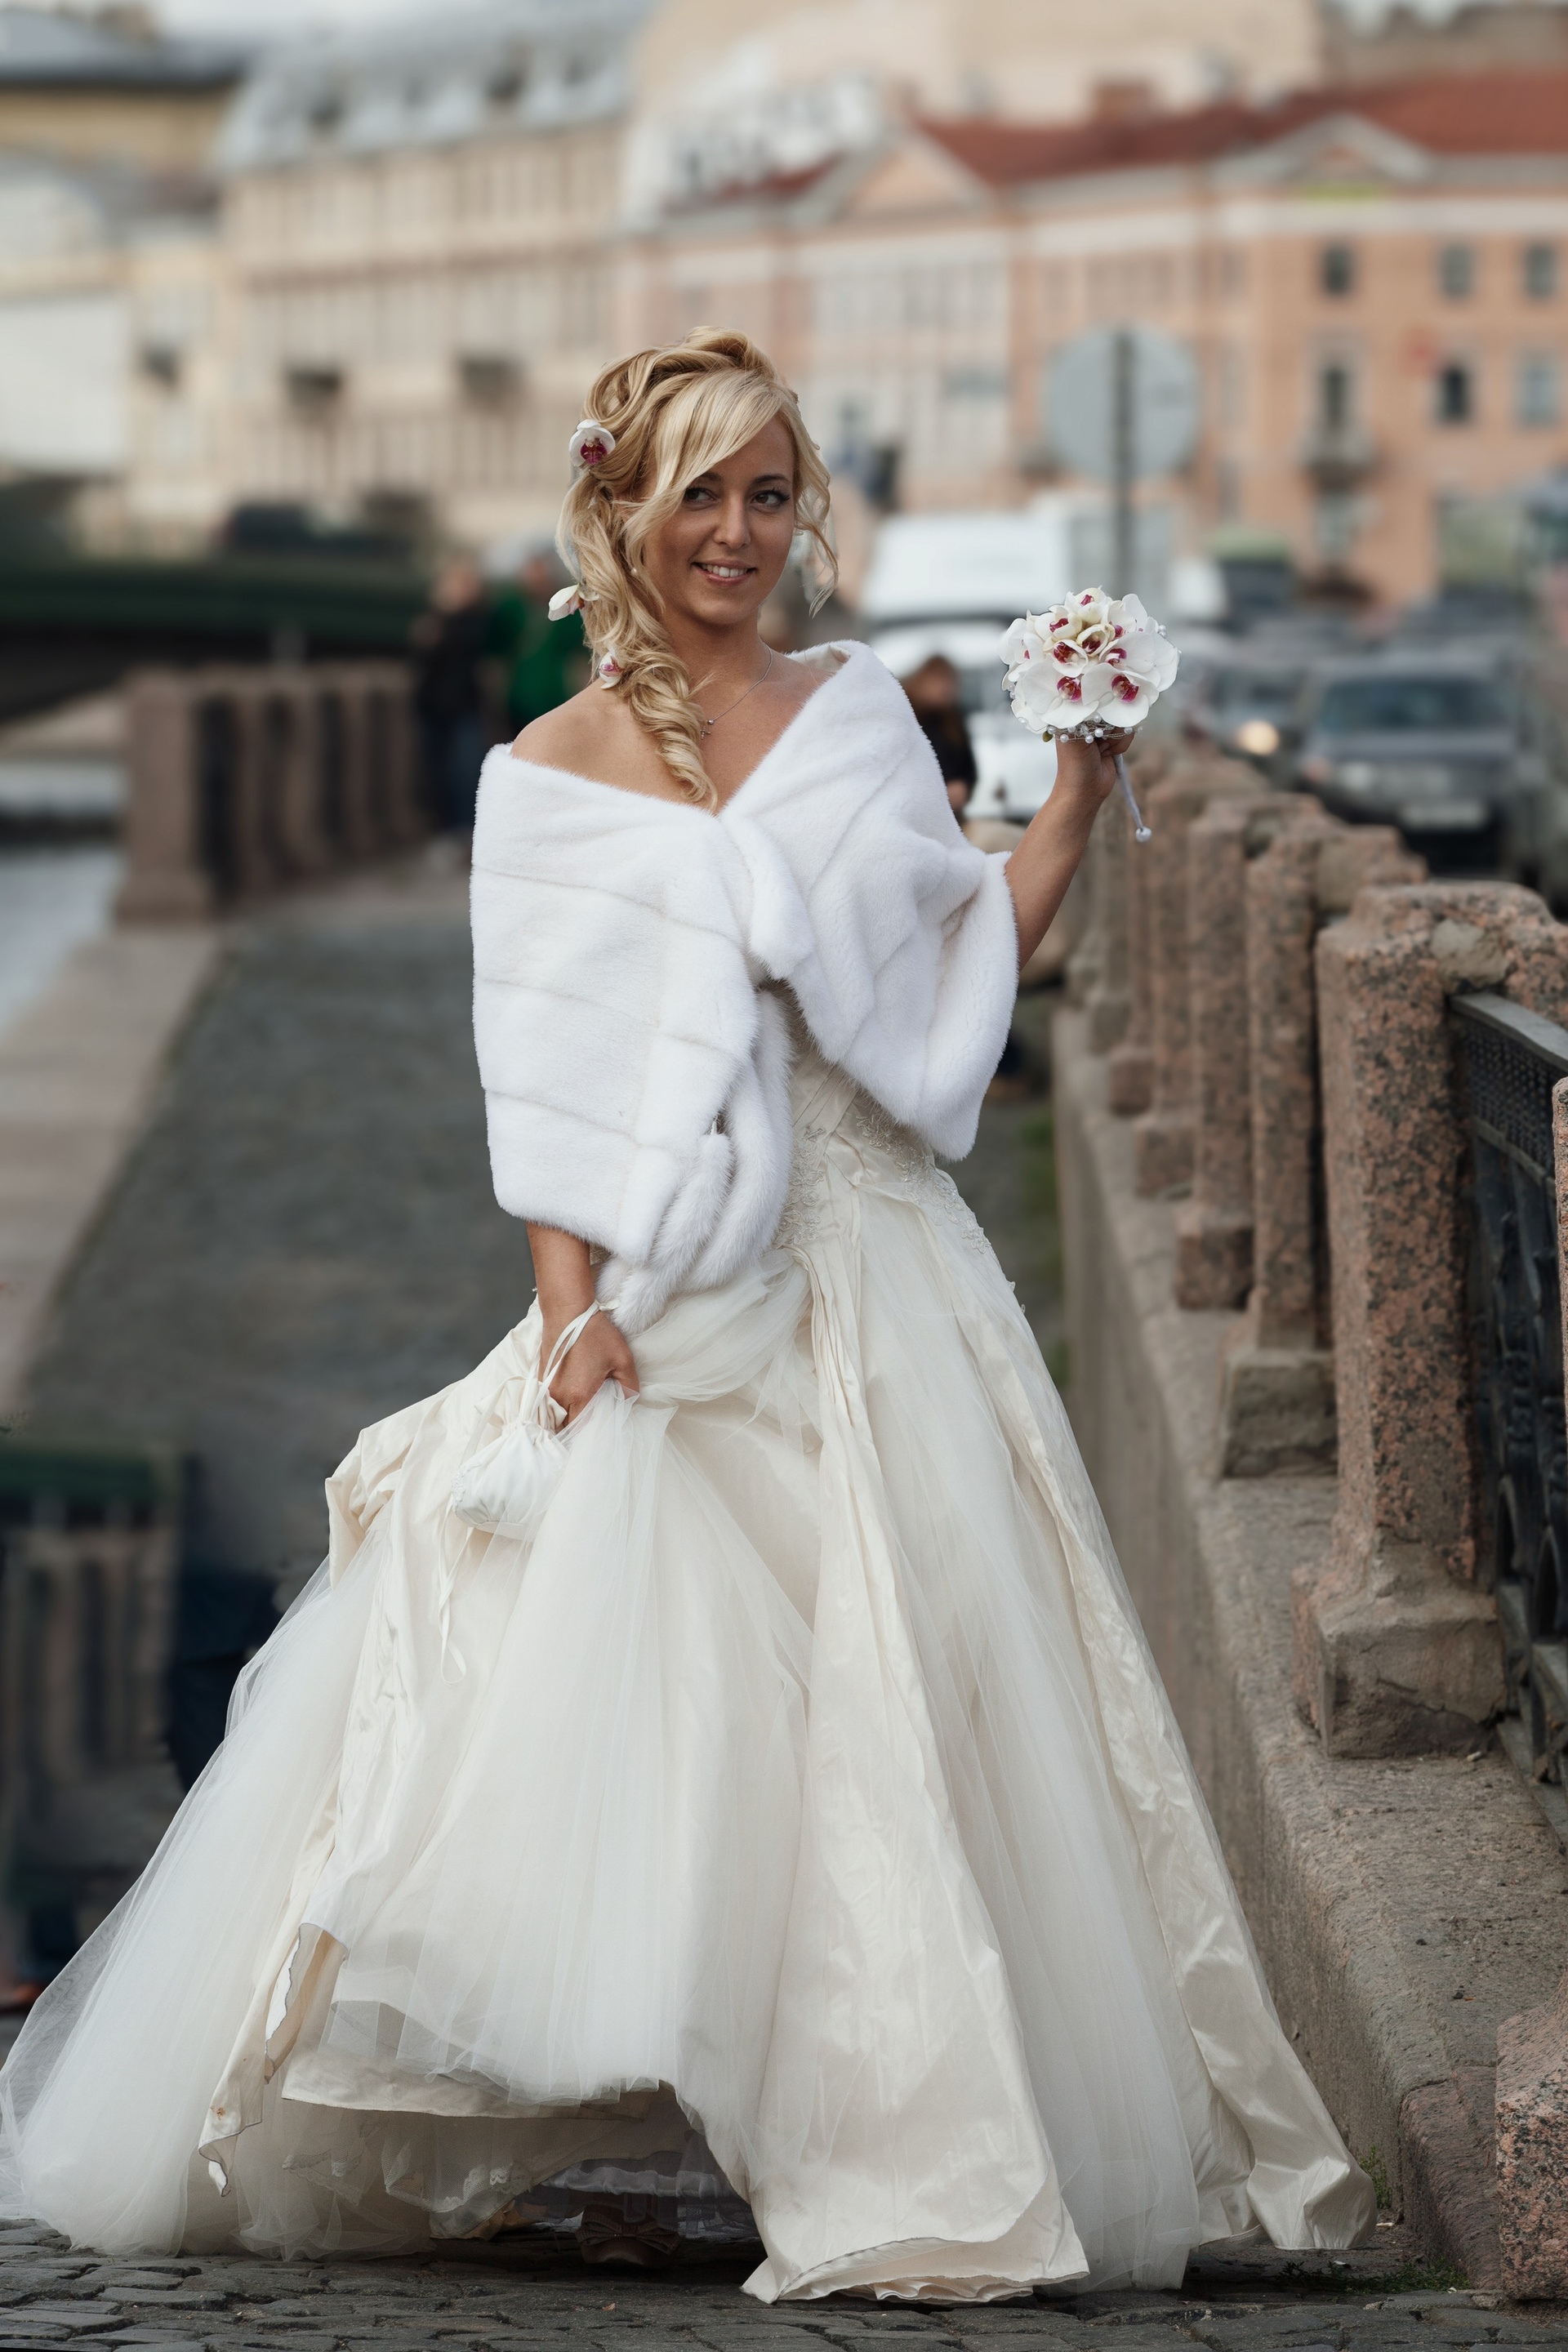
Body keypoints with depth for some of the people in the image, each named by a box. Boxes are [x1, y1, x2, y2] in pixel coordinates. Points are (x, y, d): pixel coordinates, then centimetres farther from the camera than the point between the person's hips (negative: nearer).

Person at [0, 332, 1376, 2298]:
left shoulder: (859, 713, 10)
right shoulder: (549, 777, 3)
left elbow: (953, 974, 9)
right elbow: (552, 1088, -1)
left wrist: (1072, 804, 1)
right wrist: (573, 1312, -11)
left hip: (873, 1286, 2)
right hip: (675, 1304, -2)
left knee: (887, 1704, -1)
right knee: (642, 1697, -7)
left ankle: (901, 2133, 8)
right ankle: (630, 2141, 2)